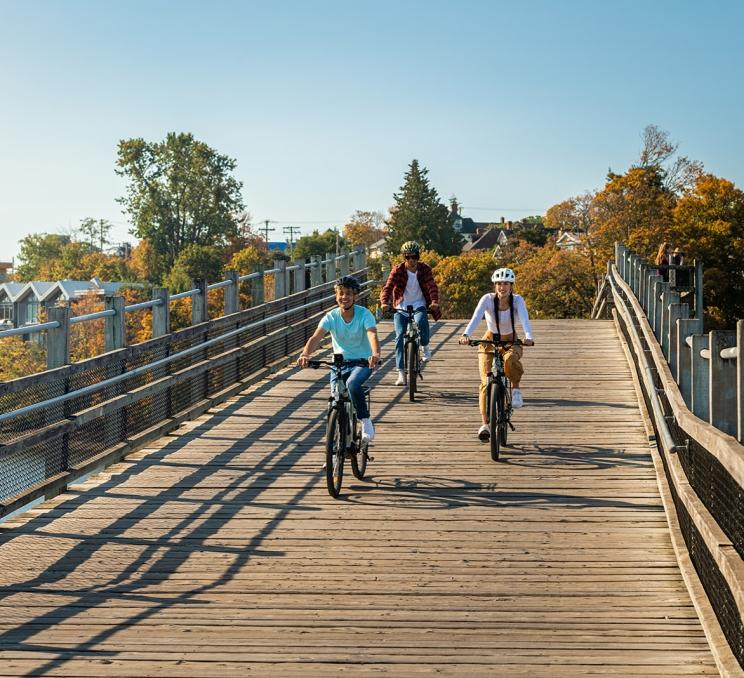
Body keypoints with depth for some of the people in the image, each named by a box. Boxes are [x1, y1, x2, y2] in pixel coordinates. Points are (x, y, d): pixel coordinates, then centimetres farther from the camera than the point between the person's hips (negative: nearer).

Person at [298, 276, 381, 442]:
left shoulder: (364, 314, -12)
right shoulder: (331, 317, -7)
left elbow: (372, 336, -29)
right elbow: (316, 337, -20)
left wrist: (376, 355, -50)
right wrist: (305, 355, -41)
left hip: (362, 362, -3)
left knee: (352, 384, -33)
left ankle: (366, 421, -15)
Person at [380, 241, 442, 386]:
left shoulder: (425, 270, -5)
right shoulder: (398, 270, -8)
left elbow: (432, 287, -17)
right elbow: (388, 288, -18)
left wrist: (434, 302, -37)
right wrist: (384, 303, -38)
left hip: (419, 305, 0)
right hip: (401, 307, 0)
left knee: (421, 322, -34)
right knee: (400, 337, -12)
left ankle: (425, 346, -3)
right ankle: (401, 373, -11)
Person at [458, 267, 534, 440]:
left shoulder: (517, 300, -17)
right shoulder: (487, 299, -18)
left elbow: (524, 319, -33)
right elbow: (476, 318, -32)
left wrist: (528, 337, -53)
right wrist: (466, 335, -51)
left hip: (511, 341, -1)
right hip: (490, 341, 1)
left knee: (510, 360, -38)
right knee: (486, 382, -13)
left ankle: (516, 388, -9)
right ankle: (485, 424, -10)